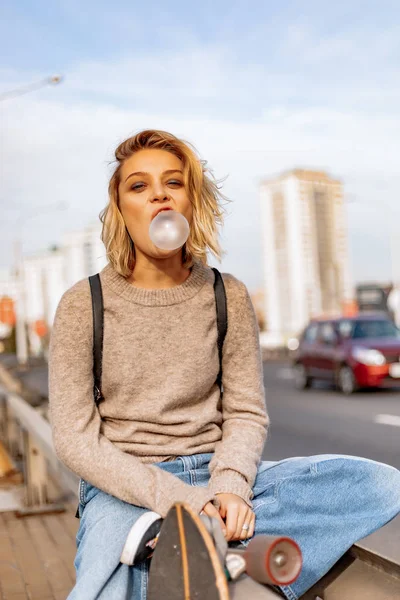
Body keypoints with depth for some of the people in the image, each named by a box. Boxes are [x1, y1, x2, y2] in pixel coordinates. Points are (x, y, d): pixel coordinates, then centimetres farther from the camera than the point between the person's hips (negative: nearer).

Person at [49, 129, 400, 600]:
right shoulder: (83, 305, -4)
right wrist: (180, 498, -19)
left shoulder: (227, 296, 3)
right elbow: (75, 439, -7)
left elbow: (246, 413, 3)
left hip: (214, 476, 4)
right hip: (123, 489, -3)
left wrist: (229, 485, -18)